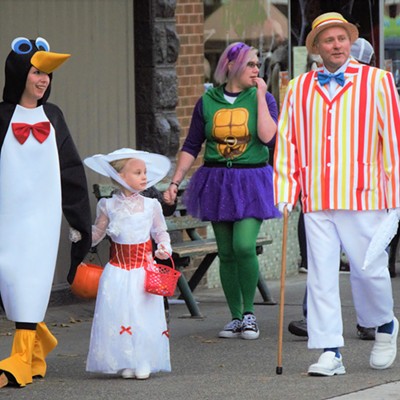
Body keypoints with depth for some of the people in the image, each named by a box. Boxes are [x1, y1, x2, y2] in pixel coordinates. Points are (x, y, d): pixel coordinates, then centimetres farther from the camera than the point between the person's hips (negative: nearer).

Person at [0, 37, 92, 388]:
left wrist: (82, 220, 14)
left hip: (42, 213, 1)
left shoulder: (52, 117, 10)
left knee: (31, 283, -6)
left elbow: (72, 170, 15)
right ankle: (40, 343, 22)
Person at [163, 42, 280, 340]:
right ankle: (236, 317, 14)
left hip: (251, 183, -2)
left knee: (244, 246, -17)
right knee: (226, 252, 4)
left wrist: (260, 95, -10)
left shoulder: (262, 98, 2)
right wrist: (175, 183, 1)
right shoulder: (208, 102, 5)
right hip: (217, 182, 2)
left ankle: (249, 312, 0)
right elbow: (191, 147, 8)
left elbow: (267, 136, -16)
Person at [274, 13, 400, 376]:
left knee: (369, 270, -1)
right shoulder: (299, 89, 11)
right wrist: (285, 192, 8)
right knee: (321, 275, -1)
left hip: (363, 196, -3)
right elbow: (287, 142, 14)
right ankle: (330, 353, 2)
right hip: (316, 200, 3)